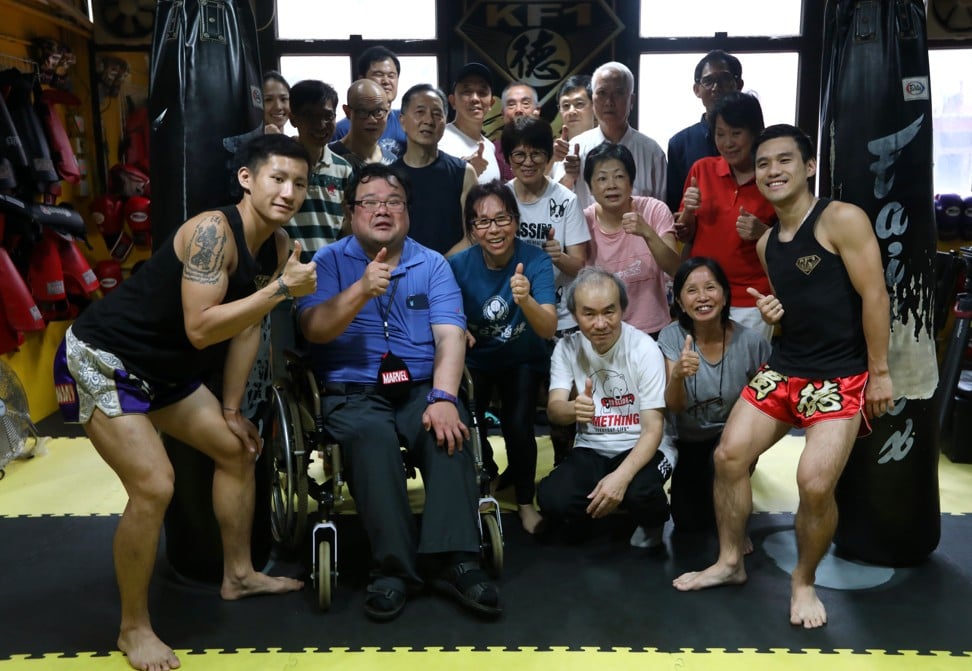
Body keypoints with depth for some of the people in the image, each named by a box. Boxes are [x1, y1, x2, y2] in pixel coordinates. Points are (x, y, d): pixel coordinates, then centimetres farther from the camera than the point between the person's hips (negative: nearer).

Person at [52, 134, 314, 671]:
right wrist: (282, 288, -32)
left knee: (238, 449, 13)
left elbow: (247, 325, 5)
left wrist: (231, 409, 5)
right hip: (99, 360, -9)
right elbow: (200, 329, -34)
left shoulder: (277, 245, -1)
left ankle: (238, 574, 30)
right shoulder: (212, 231, -26)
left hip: (162, 369, 9)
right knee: (154, 487, -19)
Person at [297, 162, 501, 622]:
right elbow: (314, 329, -9)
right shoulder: (328, 262, 7)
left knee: (447, 431, -30)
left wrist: (443, 398, -22)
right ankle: (393, 566, -26)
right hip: (352, 393, -1)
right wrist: (361, 290, -24)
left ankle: (454, 559, -28)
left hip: (420, 389, 2)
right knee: (372, 435, -33)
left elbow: (450, 336, -4)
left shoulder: (433, 265, 9)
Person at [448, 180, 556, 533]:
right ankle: (487, 477, 19)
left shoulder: (536, 260, -21)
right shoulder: (458, 265, -17)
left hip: (523, 361, -1)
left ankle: (525, 501, 7)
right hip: (475, 360, 1)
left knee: (518, 426, -23)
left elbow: (548, 329, -31)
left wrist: (526, 300, -51)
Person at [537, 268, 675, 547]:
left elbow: (653, 429, -16)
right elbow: (554, 409, -14)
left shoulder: (644, 348, -14)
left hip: (641, 448, -2)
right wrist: (573, 409, -41)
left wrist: (621, 476, -34)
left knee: (639, 493, -35)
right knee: (551, 499, -26)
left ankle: (653, 522, 2)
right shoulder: (567, 348, -4)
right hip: (591, 449, 2)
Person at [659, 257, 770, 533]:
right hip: (685, 443, 1)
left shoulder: (750, 342, -17)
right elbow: (673, 407, -23)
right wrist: (677, 374, -45)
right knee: (690, 525, -1)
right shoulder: (672, 336, -15)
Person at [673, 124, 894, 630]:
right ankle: (730, 562, 19)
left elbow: (874, 295, -13)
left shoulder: (842, 219, -11)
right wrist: (772, 312, -2)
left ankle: (804, 582, 10)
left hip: (841, 375, -7)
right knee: (728, 455, -1)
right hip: (782, 368, 7)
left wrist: (880, 372, -12)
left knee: (815, 484, -18)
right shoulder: (767, 243, 10)